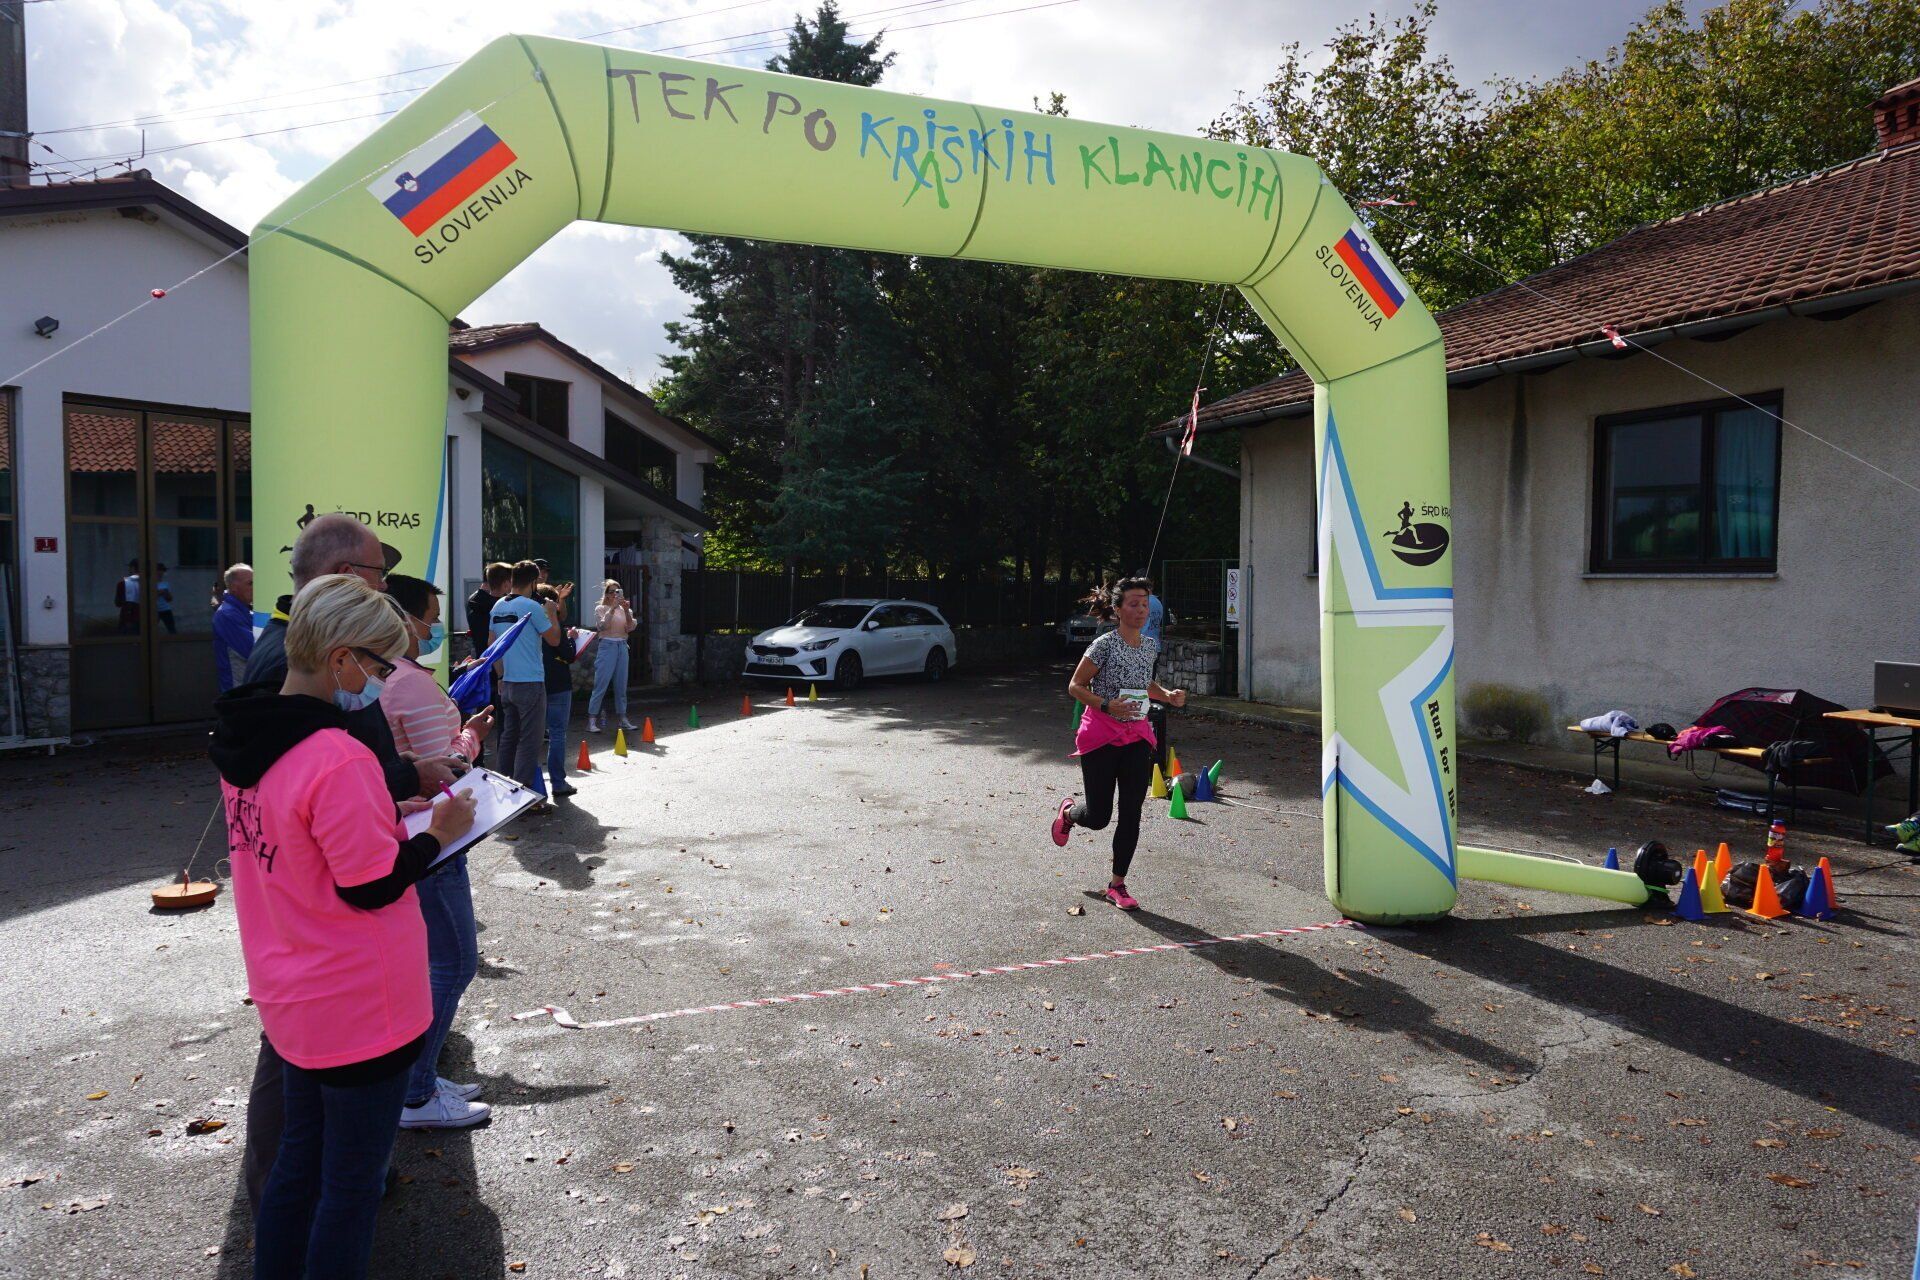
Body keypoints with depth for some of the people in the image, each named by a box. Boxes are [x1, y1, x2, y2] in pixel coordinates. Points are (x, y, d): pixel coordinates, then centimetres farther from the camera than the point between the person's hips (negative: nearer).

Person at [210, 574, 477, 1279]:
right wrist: (436, 832, -9)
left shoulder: (244, 742, 1)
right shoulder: (340, 761, -28)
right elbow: (372, 888, -22)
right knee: (352, 1186, 10)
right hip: (360, 1013, -8)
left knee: (300, 1159, 24)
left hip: (291, 1002, 8)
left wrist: (392, 822, 4)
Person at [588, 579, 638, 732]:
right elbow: (602, 626, -15)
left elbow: (630, 628, -3)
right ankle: (591, 721, -5)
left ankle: (623, 719, 16)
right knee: (601, 685, -7)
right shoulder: (600, 609, 2)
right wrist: (612, 608, -20)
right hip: (607, 646, -4)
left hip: (622, 647, 4)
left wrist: (627, 611, -16)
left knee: (621, 685, 9)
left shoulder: (624, 609, 11)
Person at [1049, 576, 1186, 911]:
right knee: (1098, 817, 2)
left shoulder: (1150, 647, 5)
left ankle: (1117, 885, 13)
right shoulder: (1105, 645, -14)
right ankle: (1069, 812, 39)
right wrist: (1108, 705, -24)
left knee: (1131, 814, 1)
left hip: (1136, 737, 5)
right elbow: (1075, 686, -10)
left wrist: (1168, 695, 2)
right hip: (1100, 737, -5)